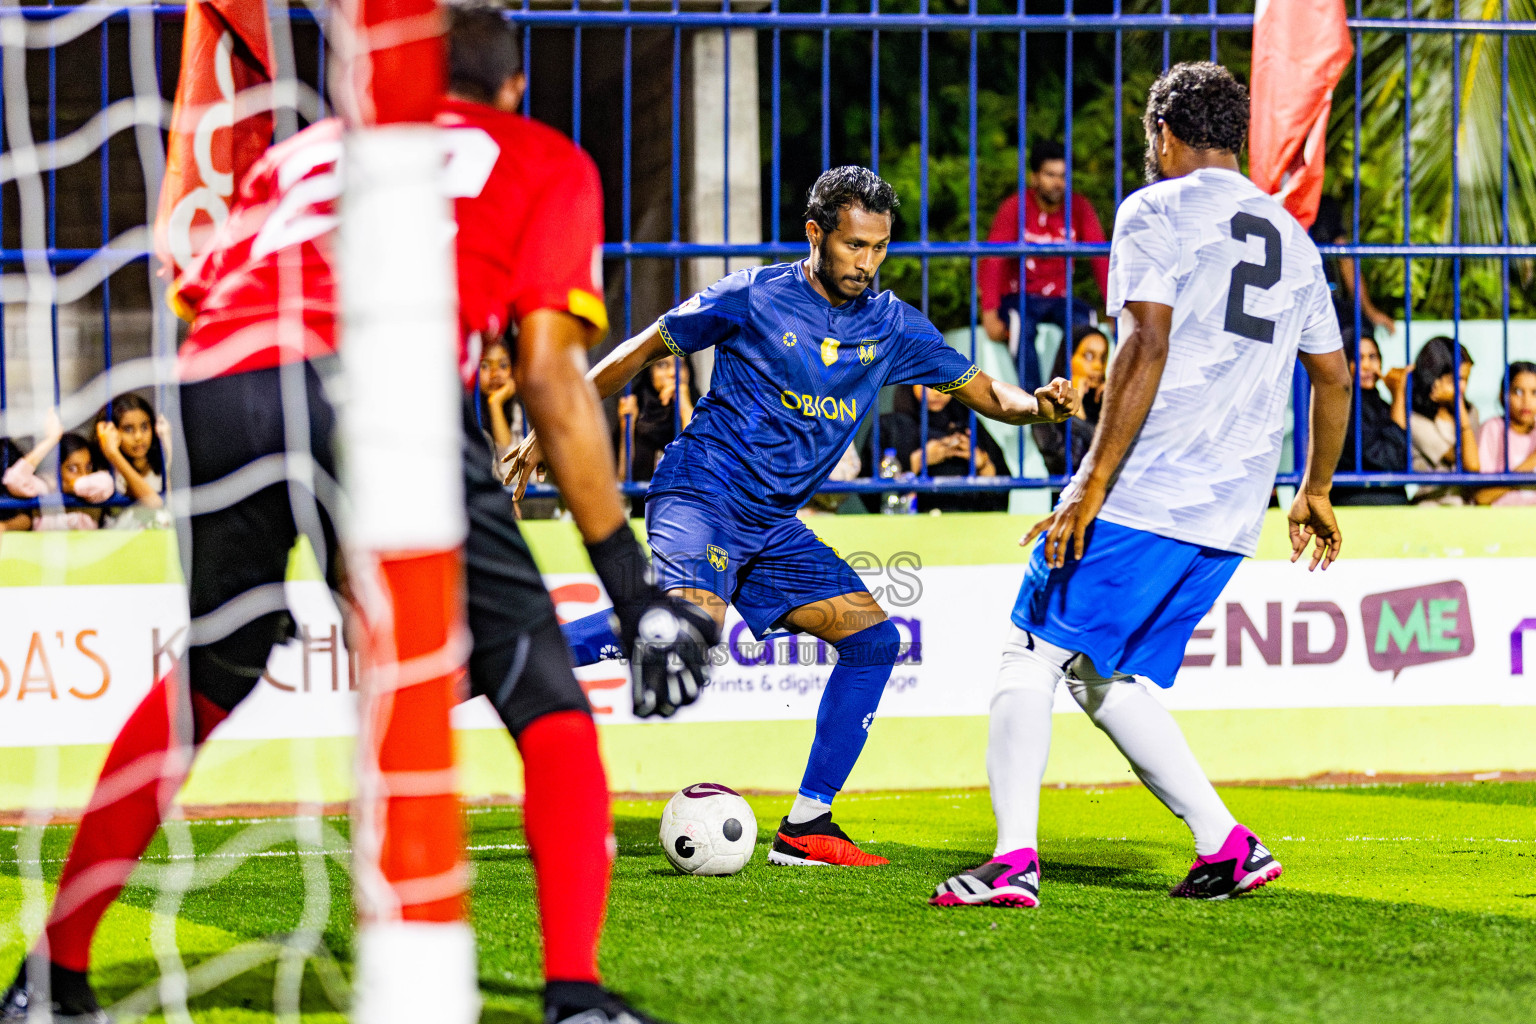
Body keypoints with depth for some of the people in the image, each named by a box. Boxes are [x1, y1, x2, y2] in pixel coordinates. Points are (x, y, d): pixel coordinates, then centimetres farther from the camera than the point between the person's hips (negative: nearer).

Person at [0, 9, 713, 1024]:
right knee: (548, 702, 6)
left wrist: (242, 578, 38)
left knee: (206, 677, 27)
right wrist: (633, 587, 13)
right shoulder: (547, 161, 25)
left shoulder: (305, 149, 36)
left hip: (212, 394, 4)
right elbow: (550, 379, 12)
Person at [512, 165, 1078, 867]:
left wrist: (1035, 404, -13)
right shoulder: (752, 297, -7)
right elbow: (640, 353, 1)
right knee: (692, 618, -34)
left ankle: (805, 829, 1)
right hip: (702, 493, -7)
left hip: (773, 526, 7)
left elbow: (982, 391, 10)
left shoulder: (893, 327, 7)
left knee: (873, 636, -2)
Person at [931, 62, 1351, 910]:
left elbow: (1147, 348, -15)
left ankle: (1014, 860, -15)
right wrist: (1314, 492, 40)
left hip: (1142, 493, -7)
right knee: (1108, 680, 15)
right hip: (1231, 518, 7)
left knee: (1031, 657, -2)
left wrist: (1092, 486, -17)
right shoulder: (1291, 236, 20)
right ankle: (1225, 845, 4)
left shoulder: (1155, 212, -3)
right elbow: (1334, 376, 27)